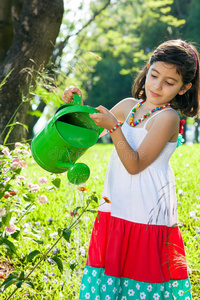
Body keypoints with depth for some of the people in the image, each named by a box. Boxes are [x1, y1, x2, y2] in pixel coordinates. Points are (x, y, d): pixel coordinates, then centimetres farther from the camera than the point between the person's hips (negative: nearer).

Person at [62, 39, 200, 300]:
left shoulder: (168, 117, -14)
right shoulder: (129, 106, 8)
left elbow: (135, 165, -19)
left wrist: (113, 127, -25)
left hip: (147, 214, -7)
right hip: (117, 208, 7)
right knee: (108, 276, 15)